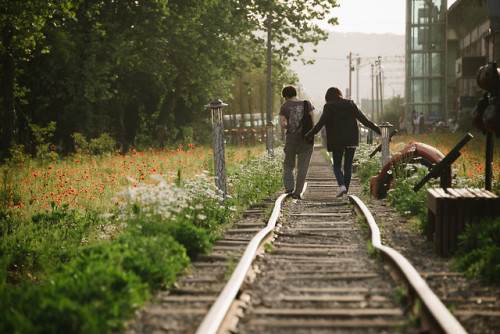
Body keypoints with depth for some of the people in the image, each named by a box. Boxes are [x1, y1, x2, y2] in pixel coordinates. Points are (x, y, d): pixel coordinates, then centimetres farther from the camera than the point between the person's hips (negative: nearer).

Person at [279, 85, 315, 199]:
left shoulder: (284, 106, -1)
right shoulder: (307, 104, 1)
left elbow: (282, 124, -7)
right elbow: (312, 121, -5)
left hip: (291, 140, 0)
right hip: (306, 141, 0)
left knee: (288, 165, 15)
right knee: (302, 167, 5)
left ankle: (289, 187, -4)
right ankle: (297, 192, 0)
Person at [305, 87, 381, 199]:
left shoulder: (329, 107, -6)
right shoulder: (350, 104, 4)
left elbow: (321, 123, -15)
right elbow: (363, 119, 3)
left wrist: (310, 134, -15)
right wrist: (375, 128, 11)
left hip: (337, 142, -3)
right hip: (351, 140, 3)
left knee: (337, 166, 9)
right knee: (348, 166, 10)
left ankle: (342, 186, -15)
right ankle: (345, 192, 6)